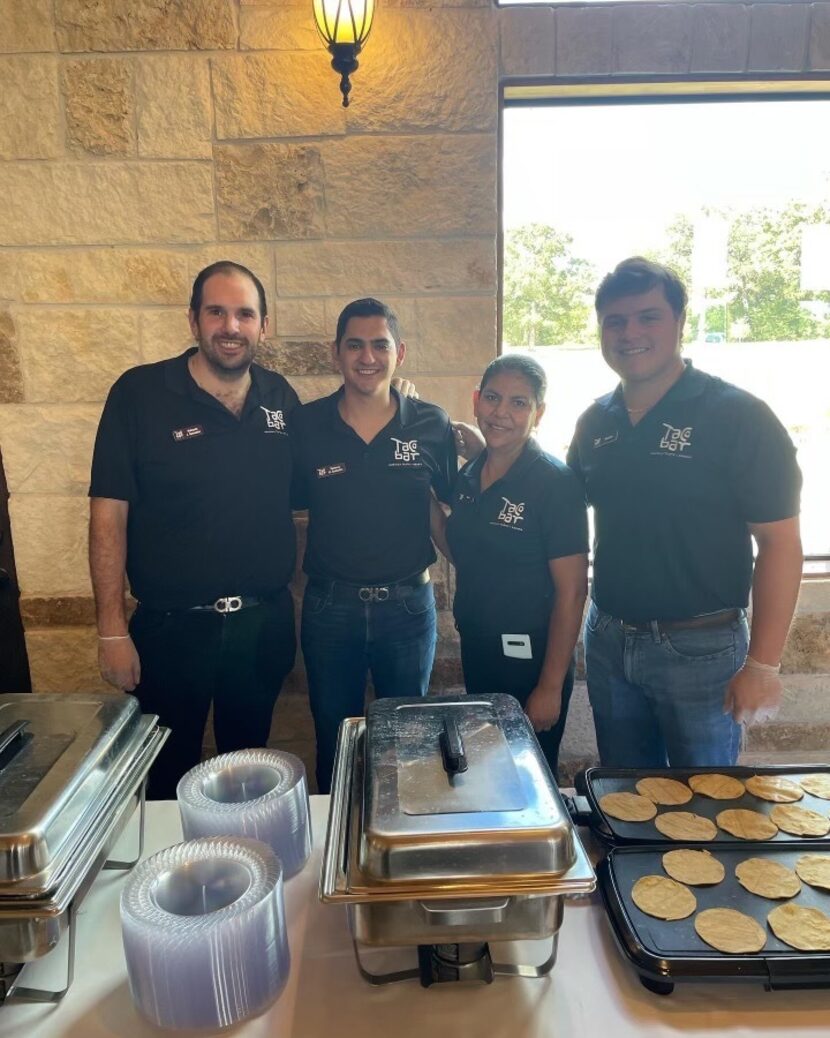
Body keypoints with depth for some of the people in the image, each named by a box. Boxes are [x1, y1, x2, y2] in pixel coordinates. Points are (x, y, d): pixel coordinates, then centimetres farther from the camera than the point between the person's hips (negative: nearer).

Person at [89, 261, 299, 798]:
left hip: (265, 623, 3)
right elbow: (109, 514, -10)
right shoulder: (139, 393, -9)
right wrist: (113, 632, -12)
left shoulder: (281, 397, 2)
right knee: (168, 777, 16)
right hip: (171, 628, -3)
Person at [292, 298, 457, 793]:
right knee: (334, 738, 18)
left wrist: (429, 563, -2)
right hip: (330, 604, 1)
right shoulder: (306, 426, -5)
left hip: (408, 601, 0)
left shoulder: (432, 425, -5)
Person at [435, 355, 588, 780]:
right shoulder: (469, 476, 3)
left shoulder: (555, 482, -16)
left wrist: (551, 686, -17)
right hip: (476, 651, 6)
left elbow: (571, 591, -16)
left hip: (530, 659, -6)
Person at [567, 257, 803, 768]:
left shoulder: (737, 416, -12)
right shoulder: (594, 423, 4)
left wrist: (763, 662, -16)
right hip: (607, 639, 5)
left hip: (699, 646, -4)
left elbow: (779, 543, -13)